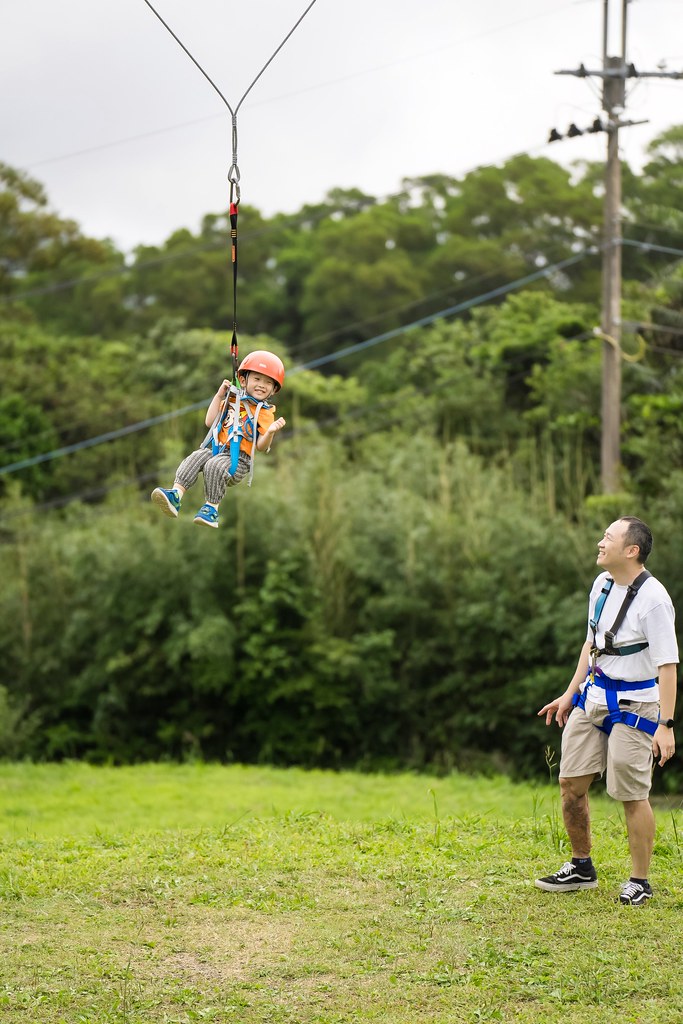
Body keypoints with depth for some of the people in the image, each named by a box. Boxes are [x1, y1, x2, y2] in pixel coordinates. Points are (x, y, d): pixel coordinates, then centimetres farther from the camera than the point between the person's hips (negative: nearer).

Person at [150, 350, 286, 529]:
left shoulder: (265, 413, 4)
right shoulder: (231, 401, 17)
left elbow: (261, 447, -3)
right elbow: (210, 422, 11)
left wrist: (270, 432, -24)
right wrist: (219, 396, 10)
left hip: (239, 459, -4)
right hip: (216, 450, 4)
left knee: (215, 466, -33)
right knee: (195, 458, -24)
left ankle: (211, 507, -26)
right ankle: (176, 495, -35)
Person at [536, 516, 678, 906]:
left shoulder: (653, 598, -19)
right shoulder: (602, 584, 6)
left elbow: (668, 664, -19)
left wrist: (666, 725, -23)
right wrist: (570, 693, 20)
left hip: (633, 705, -8)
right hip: (594, 696, 8)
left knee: (632, 794, -2)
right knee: (572, 783, 8)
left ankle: (640, 882, 12)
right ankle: (581, 868, 24)